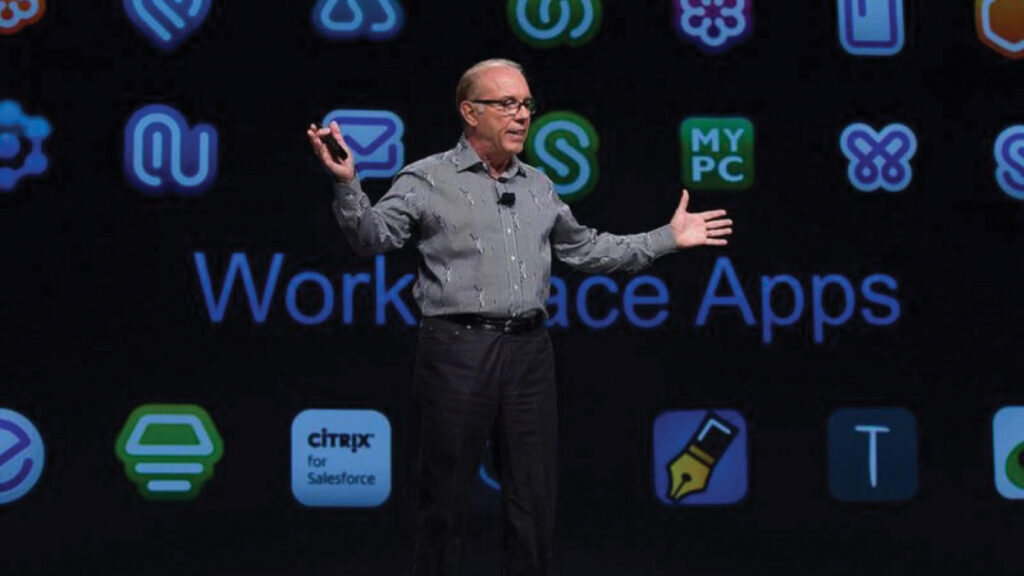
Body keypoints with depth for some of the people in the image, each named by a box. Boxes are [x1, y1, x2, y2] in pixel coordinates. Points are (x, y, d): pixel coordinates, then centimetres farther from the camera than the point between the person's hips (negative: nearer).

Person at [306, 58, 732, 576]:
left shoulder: (538, 187, 17)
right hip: (458, 351, -5)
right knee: (446, 500, 1)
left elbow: (585, 248, 28)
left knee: (535, 501, 9)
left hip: (529, 352, 5)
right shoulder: (428, 180, -1)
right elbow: (373, 237, -12)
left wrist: (668, 238, 27)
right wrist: (346, 184, -30)